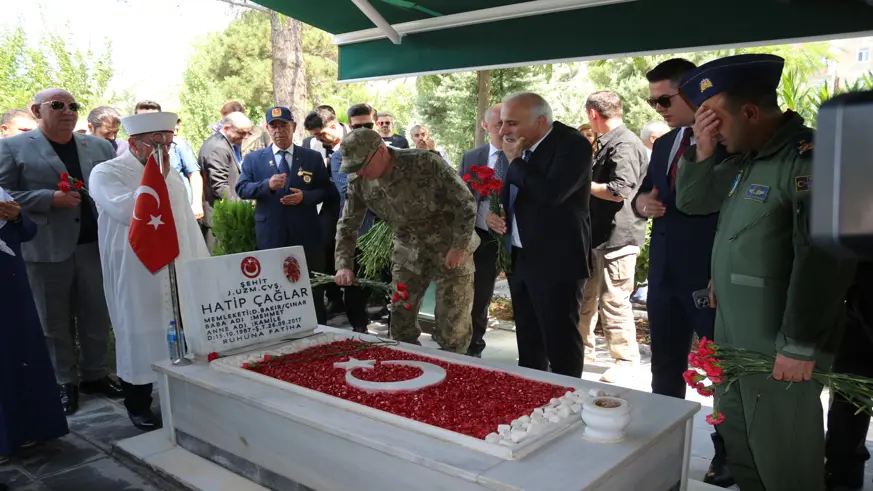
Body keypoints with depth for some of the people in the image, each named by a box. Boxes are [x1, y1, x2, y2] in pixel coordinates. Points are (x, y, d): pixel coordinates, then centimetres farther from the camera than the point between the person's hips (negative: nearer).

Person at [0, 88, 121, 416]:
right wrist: (51, 198, -16)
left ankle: (95, 375, 24)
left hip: (94, 245, 3)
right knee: (55, 322, 8)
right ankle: (64, 383, 20)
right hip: (47, 249, -2)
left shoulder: (99, 146, 11)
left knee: (97, 317, 10)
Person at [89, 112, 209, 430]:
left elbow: (188, 223, 16)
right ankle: (138, 405, 20)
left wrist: (202, 266, 12)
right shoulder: (106, 174, -5)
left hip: (178, 270, 5)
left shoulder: (172, 176, 14)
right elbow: (127, 212, -23)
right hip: (135, 274, -5)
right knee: (139, 334, 4)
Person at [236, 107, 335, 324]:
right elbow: (241, 189, -1)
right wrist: (267, 184, -19)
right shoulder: (253, 159, 6)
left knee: (312, 287, 9)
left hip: (306, 234, 0)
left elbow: (327, 190, 5)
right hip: (271, 234, 0)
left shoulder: (313, 157, 6)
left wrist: (305, 196, -14)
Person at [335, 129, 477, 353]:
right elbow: (347, 225, 1)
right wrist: (343, 265, -12)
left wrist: (460, 247, -19)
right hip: (409, 252, 5)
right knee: (400, 320, 8)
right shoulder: (358, 182, -9)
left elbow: (465, 202, -18)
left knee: (453, 323, 2)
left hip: (451, 249, -4)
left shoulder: (426, 163, -24)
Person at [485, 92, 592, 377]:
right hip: (520, 257, 8)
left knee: (560, 344, -2)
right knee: (528, 342, 17)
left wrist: (515, 161, -16)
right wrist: (495, 213, 3)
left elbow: (551, 193, -29)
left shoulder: (573, 144, -14)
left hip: (556, 261, -8)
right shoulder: (522, 146, 10)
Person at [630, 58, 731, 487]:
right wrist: (641, 201, -3)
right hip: (664, 275, 7)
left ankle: (727, 455, 25)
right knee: (664, 372, 16)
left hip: (711, 276, -6)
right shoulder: (663, 145, 11)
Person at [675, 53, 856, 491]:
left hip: (778, 351, -8)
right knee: (738, 450, 20)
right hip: (732, 340, 8)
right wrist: (702, 152, -2)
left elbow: (823, 258, -24)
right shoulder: (743, 157, 10)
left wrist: (800, 345, -22)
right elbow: (692, 201, 15)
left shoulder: (809, 156, -18)